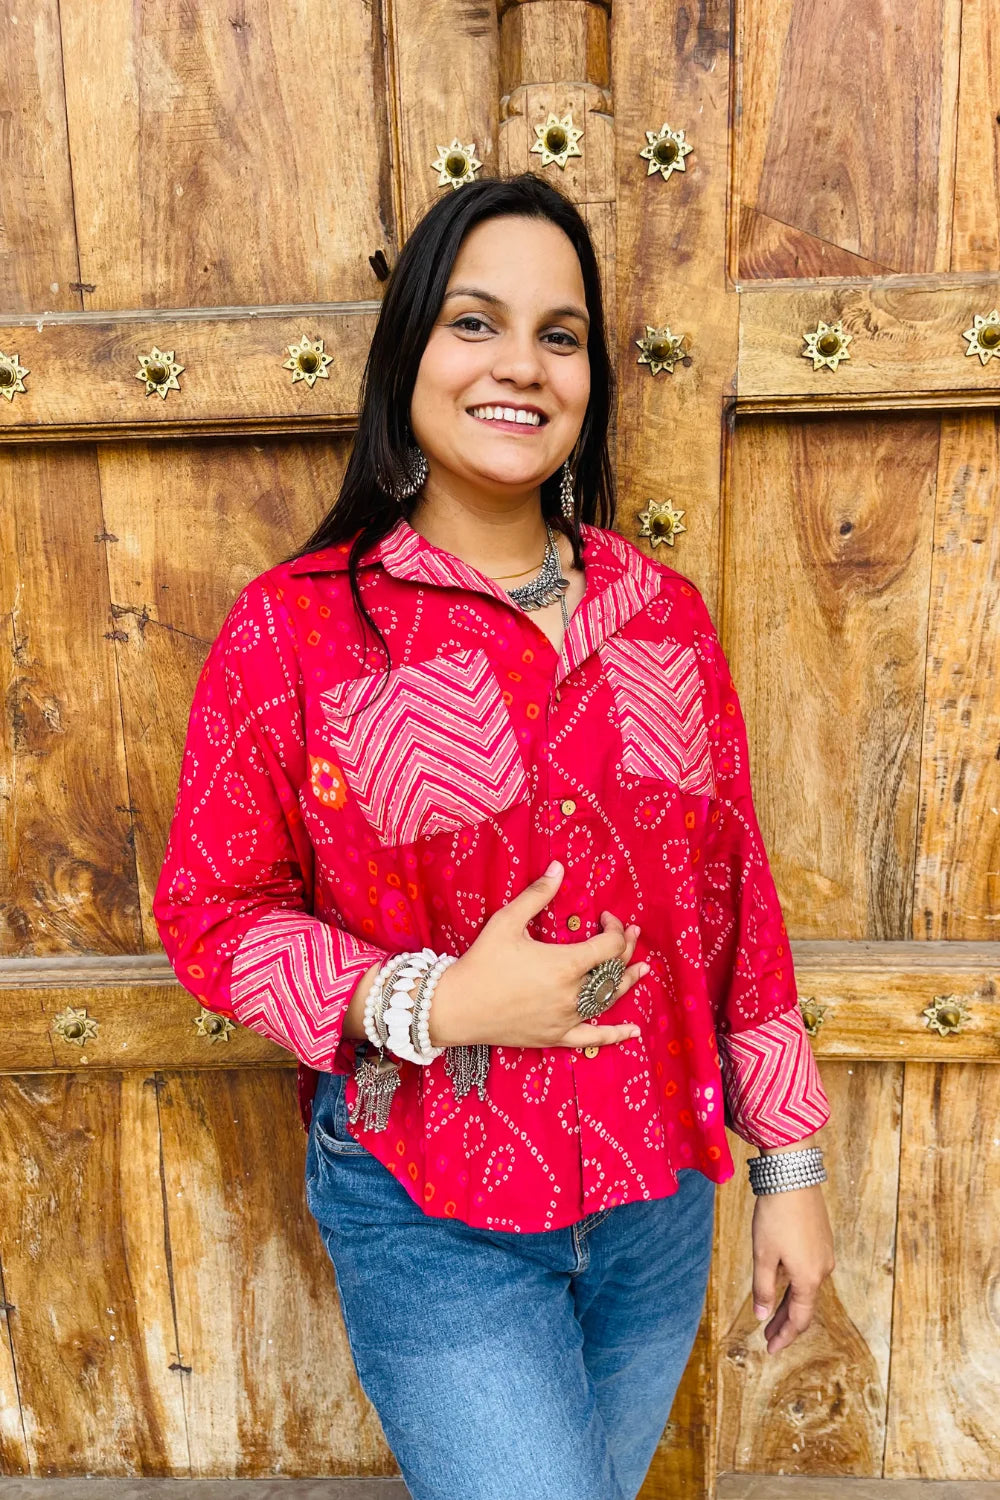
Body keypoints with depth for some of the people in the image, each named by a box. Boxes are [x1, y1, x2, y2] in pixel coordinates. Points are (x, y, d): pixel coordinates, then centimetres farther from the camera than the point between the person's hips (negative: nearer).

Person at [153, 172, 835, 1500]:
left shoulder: (662, 614, 0)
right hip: (431, 1225, -4)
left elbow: (734, 892, 3)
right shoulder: (296, 625, -11)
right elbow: (208, 909, -6)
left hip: (660, 1206, 4)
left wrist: (791, 1165, 6)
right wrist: (431, 1004, -20)